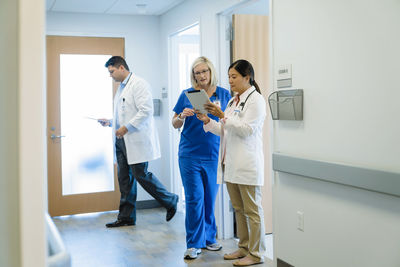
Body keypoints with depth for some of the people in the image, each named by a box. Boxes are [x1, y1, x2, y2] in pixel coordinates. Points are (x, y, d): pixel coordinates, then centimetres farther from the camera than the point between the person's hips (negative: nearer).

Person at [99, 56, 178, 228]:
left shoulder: (139, 84, -9)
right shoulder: (121, 88, 20)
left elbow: (146, 110, -20)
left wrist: (126, 127, -20)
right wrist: (110, 122, 11)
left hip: (137, 140, -9)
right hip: (122, 140, 9)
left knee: (141, 175, -7)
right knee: (125, 179, 9)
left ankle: (170, 201, 12)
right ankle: (126, 217, 16)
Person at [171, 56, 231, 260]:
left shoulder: (223, 94, 5)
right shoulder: (187, 94, 3)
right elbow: (175, 124, 7)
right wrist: (183, 116, -14)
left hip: (213, 155, 1)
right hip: (190, 154, -1)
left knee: (210, 198, 10)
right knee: (194, 198, -2)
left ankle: (209, 238, 27)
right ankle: (194, 244, 8)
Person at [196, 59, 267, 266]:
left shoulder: (256, 99, -7)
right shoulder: (233, 101, 19)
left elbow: (246, 129, -16)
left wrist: (223, 116, -19)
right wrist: (207, 121, 5)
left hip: (248, 165, -9)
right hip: (231, 164, 9)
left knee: (252, 210, -1)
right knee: (239, 209, 15)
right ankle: (244, 248, 26)